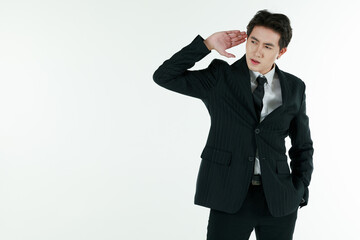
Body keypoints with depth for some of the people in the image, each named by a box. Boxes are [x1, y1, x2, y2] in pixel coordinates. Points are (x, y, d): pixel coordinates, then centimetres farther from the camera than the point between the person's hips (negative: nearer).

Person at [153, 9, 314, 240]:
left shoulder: (294, 88, 7)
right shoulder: (220, 77, 1)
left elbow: (302, 146, 14)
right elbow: (164, 77, -7)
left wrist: (300, 192, 3)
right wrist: (206, 44, -9)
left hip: (279, 202, 3)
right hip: (230, 199, -2)